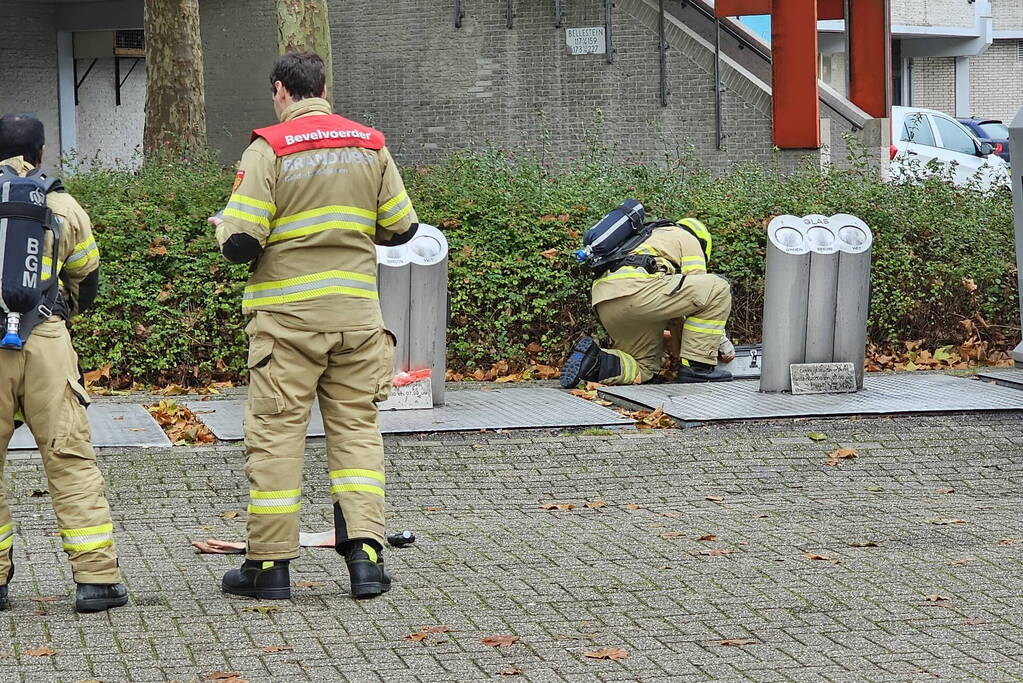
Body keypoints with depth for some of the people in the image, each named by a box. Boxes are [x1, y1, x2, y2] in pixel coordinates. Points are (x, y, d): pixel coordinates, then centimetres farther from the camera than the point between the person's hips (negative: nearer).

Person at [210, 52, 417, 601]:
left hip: (288, 314, -3)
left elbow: (241, 242, -13)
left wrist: (224, 226, 9)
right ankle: (365, 553, 0)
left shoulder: (269, 149, -7)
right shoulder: (371, 145, 6)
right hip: (357, 311, 3)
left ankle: (269, 565, 7)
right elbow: (401, 228, 10)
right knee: (356, 427, 9)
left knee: (275, 432, 3)